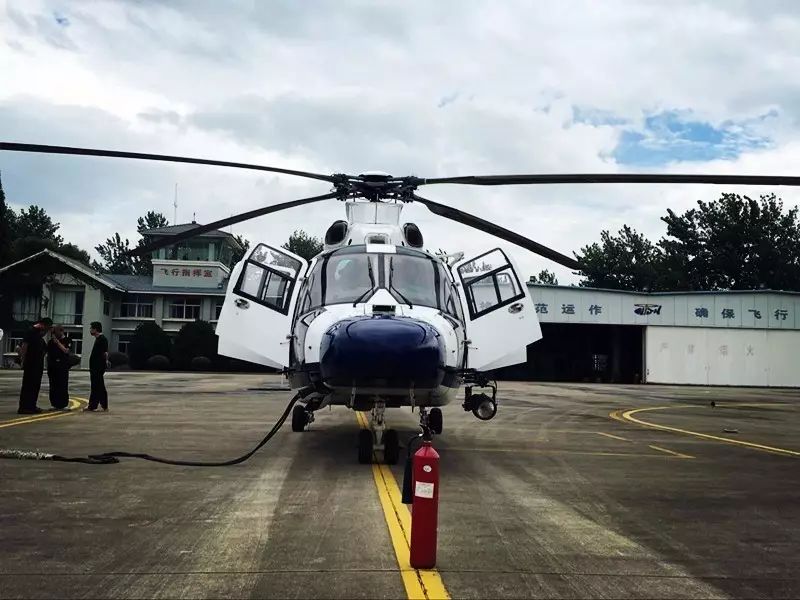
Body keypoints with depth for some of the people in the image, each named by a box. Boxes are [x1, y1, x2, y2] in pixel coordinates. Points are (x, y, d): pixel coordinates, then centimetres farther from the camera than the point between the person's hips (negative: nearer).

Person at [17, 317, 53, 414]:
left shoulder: (39, 333, 16)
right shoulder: (31, 332, -10)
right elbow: (24, 347, -17)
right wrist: (23, 361, -20)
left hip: (38, 365, 9)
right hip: (30, 364, -9)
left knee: (35, 385, 12)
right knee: (28, 385, -7)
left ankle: (31, 406, 18)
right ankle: (24, 407, -6)